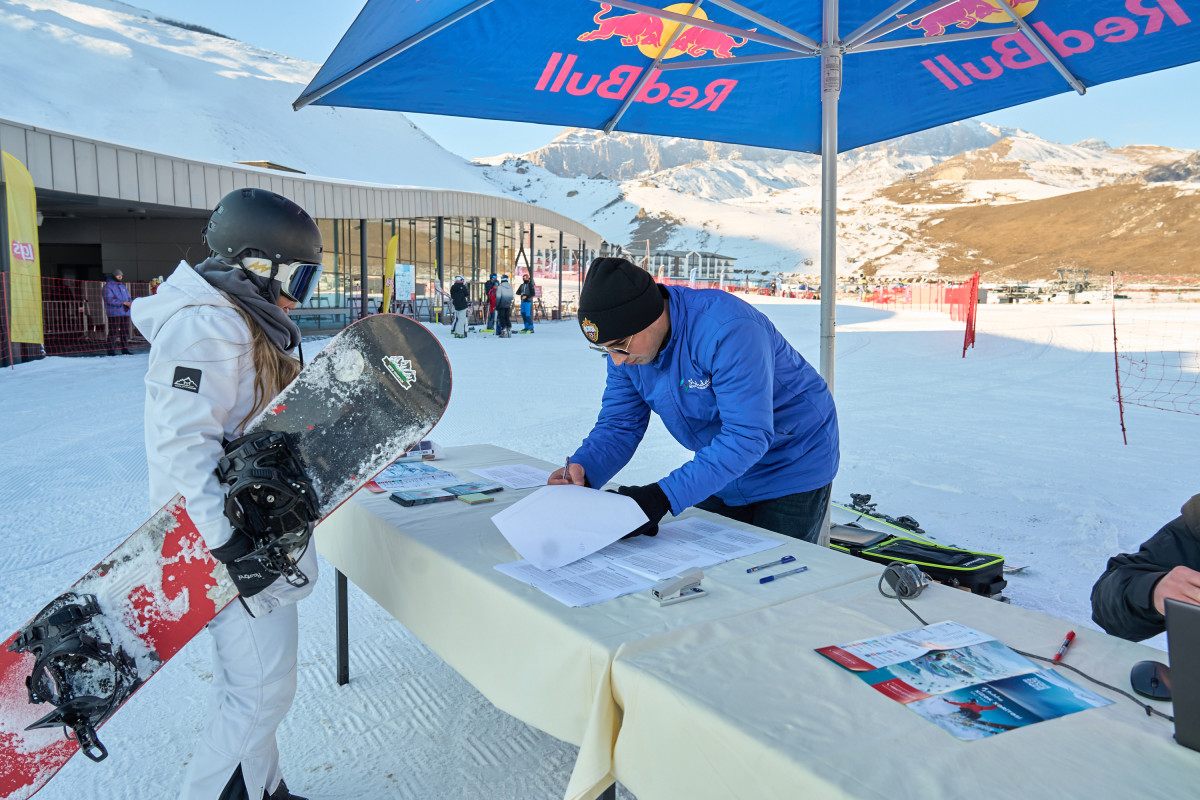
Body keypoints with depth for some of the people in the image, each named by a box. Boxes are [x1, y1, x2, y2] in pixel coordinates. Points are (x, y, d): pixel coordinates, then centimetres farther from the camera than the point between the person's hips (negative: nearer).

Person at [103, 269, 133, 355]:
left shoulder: (123, 286, 19)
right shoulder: (108, 286, -3)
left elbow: (128, 298, 17)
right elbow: (110, 299, -15)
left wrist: (130, 303, -7)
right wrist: (123, 302, -20)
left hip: (124, 312, 7)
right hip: (114, 313, -7)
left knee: (125, 331, 6)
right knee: (113, 332, -6)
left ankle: (125, 349, 11)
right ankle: (111, 351, -3)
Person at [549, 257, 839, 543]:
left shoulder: (727, 329, -36)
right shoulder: (626, 342, -13)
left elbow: (747, 436, -39)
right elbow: (619, 425, -8)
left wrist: (665, 495, -45)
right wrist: (582, 468, -30)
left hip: (792, 467, -6)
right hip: (724, 473, 7)